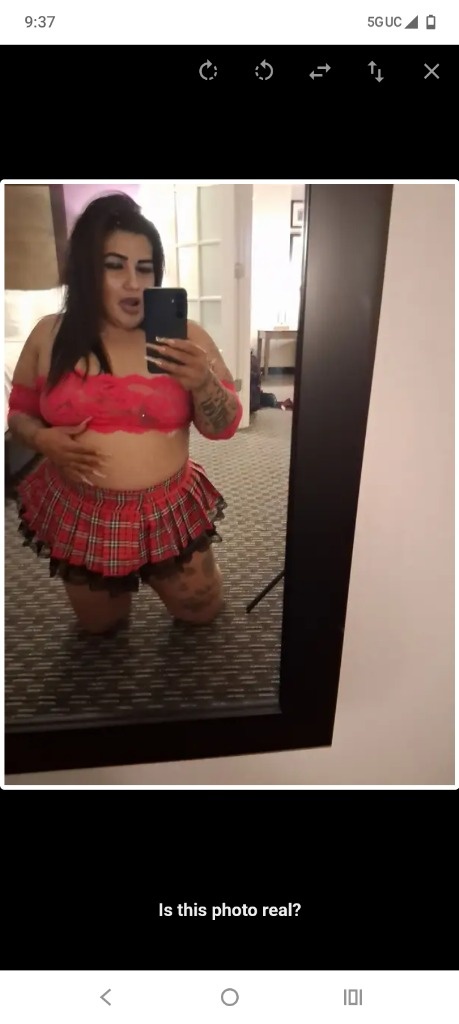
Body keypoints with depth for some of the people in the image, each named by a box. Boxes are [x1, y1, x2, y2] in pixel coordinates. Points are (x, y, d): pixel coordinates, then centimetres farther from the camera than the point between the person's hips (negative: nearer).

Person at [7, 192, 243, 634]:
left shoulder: (185, 335, -9)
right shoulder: (49, 336, -6)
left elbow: (224, 426, -7)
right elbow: (19, 412, 6)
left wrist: (202, 381, -29)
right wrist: (43, 438, -18)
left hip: (167, 513, 0)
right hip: (77, 515, 1)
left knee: (203, 611, 18)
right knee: (99, 625, 23)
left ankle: (156, 574, 46)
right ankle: (123, 580, 54)